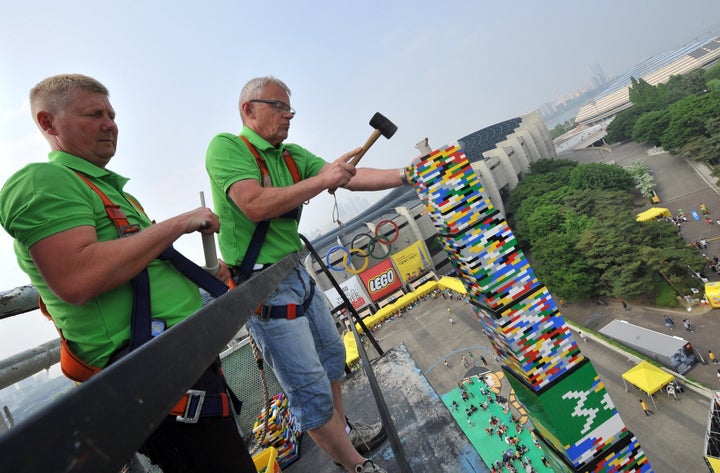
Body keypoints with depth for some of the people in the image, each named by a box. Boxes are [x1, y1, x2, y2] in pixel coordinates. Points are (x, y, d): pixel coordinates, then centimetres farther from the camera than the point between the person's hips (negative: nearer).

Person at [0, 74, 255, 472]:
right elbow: (76, 281, -24)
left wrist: (200, 273, 12)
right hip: (154, 368, -10)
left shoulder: (112, 189, 23)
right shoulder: (41, 180, -7)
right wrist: (179, 223, -17)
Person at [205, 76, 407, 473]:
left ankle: (342, 432, 45)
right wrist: (322, 179, -22)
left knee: (331, 355, 22)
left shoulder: (292, 155, 9)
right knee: (309, 386, 2)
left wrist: (405, 175, -4)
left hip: (297, 273, 9)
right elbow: (255, 205, -26)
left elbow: (350, 178, 2)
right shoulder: (226, 146, -11)